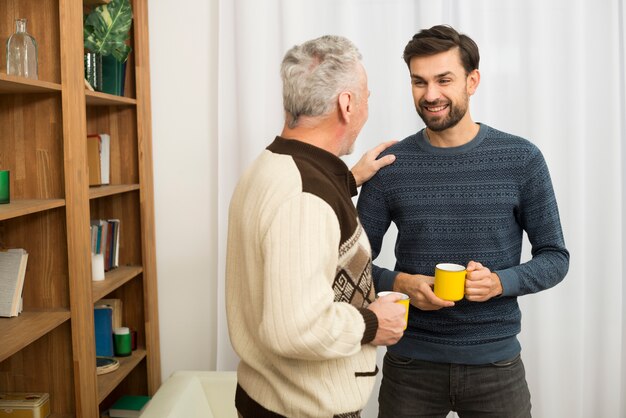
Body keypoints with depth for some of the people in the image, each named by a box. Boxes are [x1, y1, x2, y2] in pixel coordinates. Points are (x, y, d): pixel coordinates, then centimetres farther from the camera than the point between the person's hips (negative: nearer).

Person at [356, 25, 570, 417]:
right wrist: (398, 283, -18)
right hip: (411, 362, 1)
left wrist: (501, 282, -18)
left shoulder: (521, 159, -6)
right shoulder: (390, 165, -4)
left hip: (495, 361, 0)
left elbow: (555, 257, 0)